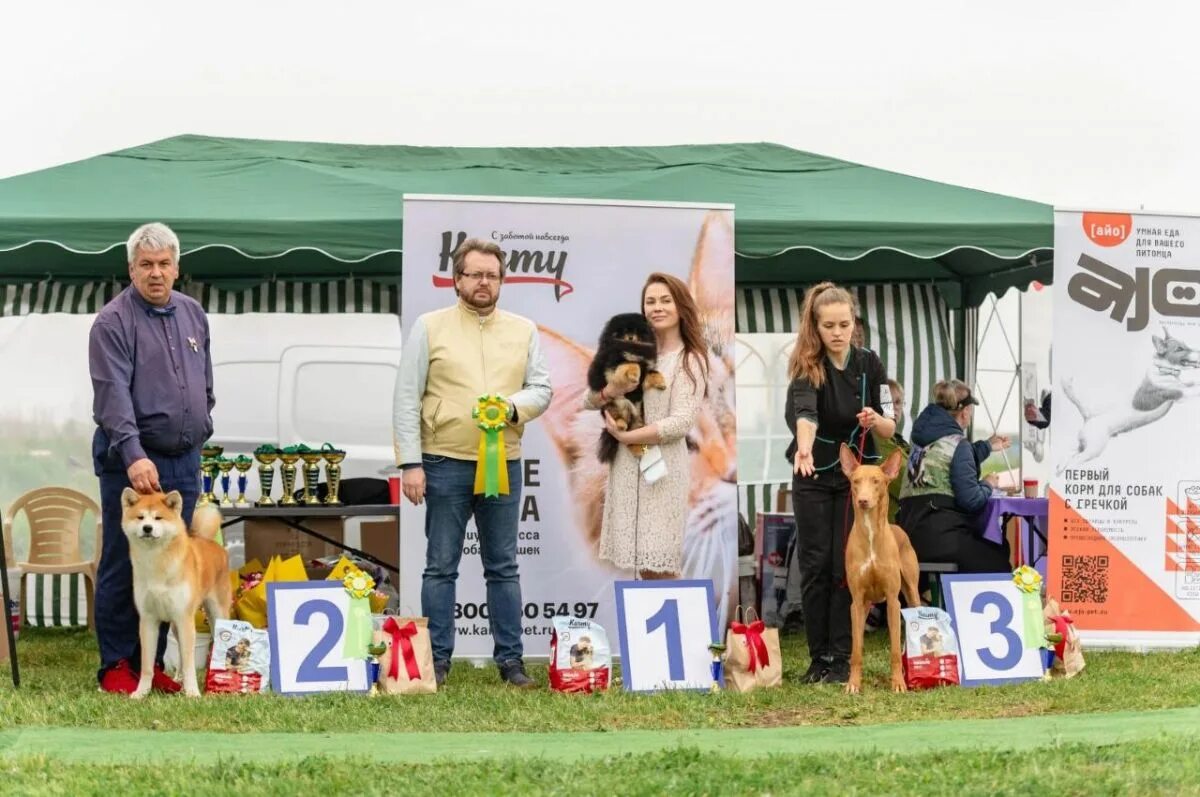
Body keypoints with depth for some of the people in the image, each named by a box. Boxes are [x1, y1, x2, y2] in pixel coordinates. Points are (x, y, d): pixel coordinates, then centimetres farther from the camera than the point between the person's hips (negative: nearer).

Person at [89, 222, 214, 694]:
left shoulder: (193, 315, 12)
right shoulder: (113, 321, -10)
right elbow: (113, 395, -20)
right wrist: (134, 456, -29)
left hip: (185, 461, 6)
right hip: (131, 461, -6)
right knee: (123, 566, -1)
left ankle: (151, 661, 19)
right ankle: (116, 667, 7)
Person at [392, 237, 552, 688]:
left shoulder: (523, 331, 9)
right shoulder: (430, 328, 1)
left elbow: (541, 389, 9)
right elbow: (407, 400, -2)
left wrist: (513, 406, -13)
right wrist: (411, 464, -8)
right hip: (445, 465, -2)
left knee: (503, 567, 8)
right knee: (441, 566, 3)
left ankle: (510, 659, 14)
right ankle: (437, 660, 9)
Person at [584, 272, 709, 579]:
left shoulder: (690, 360, -1)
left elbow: (681, 423, -12)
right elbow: (588, 401, 10)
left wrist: (624, 436, -11)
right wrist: (610, 392, -12)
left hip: (664, 467, -5)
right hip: (626, 467, 5)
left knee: (659, 567, -6)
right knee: (642, 565, 6)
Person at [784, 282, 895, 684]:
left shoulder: (869, 363, -5)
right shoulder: (807, 367, -16)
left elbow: (890, 429, -2)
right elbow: (803, 412, -38)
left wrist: (876, 420, -25)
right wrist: (803, 448, -58)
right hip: (814, 477, -2)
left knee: (846, 566, -1)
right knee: (815, 566, 0)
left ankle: (841, 657, 4)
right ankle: (819, 656, 9)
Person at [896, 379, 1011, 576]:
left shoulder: (923, 437, 16)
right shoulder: (957, 443, -8)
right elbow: (971, 500, -12)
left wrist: (988, 446, 42)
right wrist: (987, 485, 8)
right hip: (939, 536, -9)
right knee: (999, 564, 5)